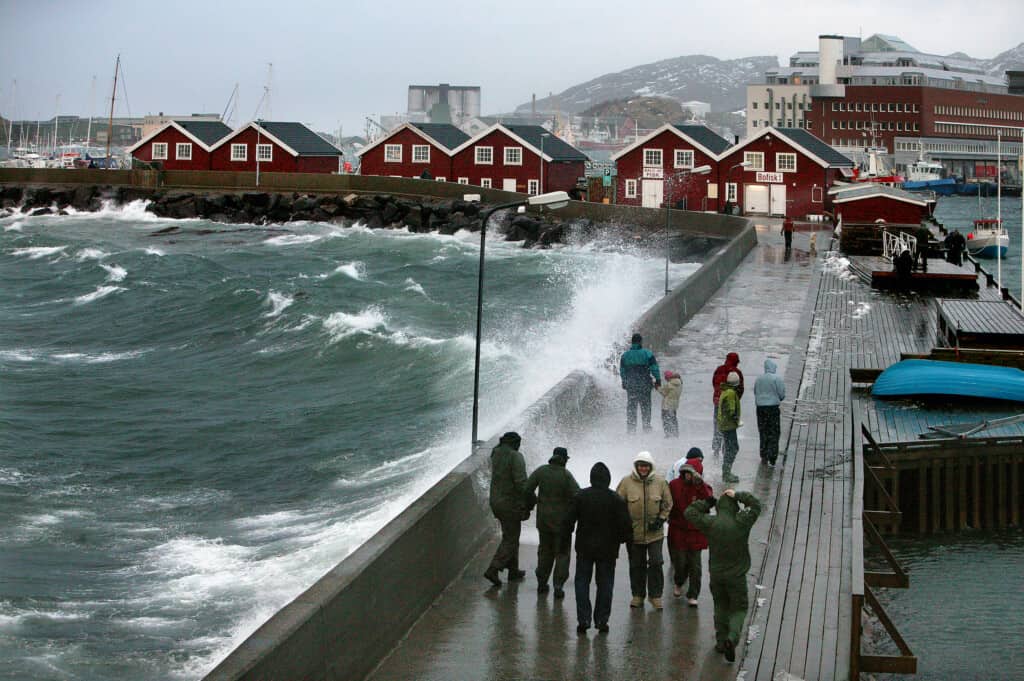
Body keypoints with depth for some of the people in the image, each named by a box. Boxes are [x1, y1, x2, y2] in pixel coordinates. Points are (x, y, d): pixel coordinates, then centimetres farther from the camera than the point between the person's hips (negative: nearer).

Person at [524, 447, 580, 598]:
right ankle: (558, 586, -4)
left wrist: (531, 504, 11)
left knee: (545, 550, 20)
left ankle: (541, 582, 21)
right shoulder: (566, 475, -15)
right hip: (562, 519, -3)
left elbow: (527, 488, -5)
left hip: (543, 517, 4)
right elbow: (577, 495, -20)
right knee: (562, 552, 6)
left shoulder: (541, 471, -4)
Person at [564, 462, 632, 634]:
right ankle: (601, 620, 8)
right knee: (605, 584, 9)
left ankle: (583, 619, 1)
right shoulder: (616, 499, -9)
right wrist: (624, 538, 9)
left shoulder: (580, 496, -7)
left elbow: (568, 520, -4)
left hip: (584, 548, 0)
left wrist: (567, 532, 16)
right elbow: (625, 525, -10)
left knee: (582, 582, 9)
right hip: (607, 549, 0)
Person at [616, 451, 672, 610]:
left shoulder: (660, 482, -1)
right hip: (633, 531, 0)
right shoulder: (627, 482, -4)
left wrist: (661, 519, -5)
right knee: (636, 565, 10)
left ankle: (655, 595, 9)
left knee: (656, 563, -4)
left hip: (655, 532, 0)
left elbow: (667, 503, 8)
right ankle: (638, 595, 23)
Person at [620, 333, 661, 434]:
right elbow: (654, 368, -7)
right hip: (644, 385, -2)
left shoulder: (625, 355, 3)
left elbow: (622, 371, 9)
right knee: (645, 407, 8)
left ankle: (630, 428, 7)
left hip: (630, 385, 2)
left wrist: (624, 382, 20)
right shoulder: (647, 354, -7)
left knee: (631, 407, 8)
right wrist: (658, 380, 1)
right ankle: (646, 427, 9)